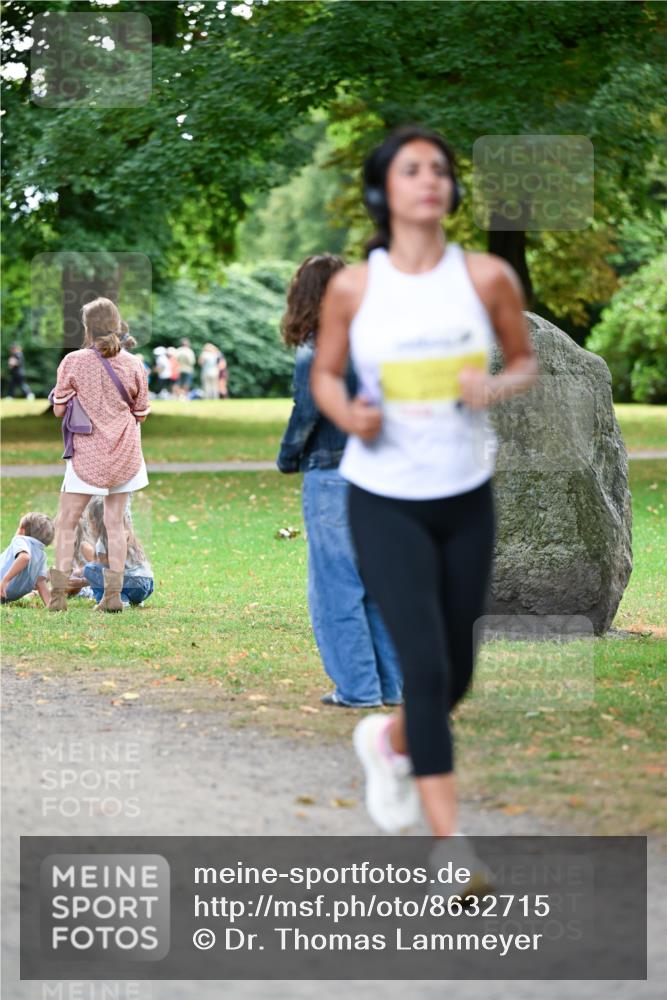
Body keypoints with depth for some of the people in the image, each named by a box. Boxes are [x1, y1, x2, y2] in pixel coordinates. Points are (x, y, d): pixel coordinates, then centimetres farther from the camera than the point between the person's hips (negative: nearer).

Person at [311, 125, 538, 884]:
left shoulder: (487, 277, -4)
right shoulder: (351, 288, -6)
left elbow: (526, 362, 8)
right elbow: (324, 373, 7)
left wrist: (497, 386, -15)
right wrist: (347, 415, -15)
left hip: (467, 498, 3)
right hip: (384, 501, -3)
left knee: (456, 674, 12)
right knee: (426, 667, -12)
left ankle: (388, 742, 46)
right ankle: (447, 842, -5)